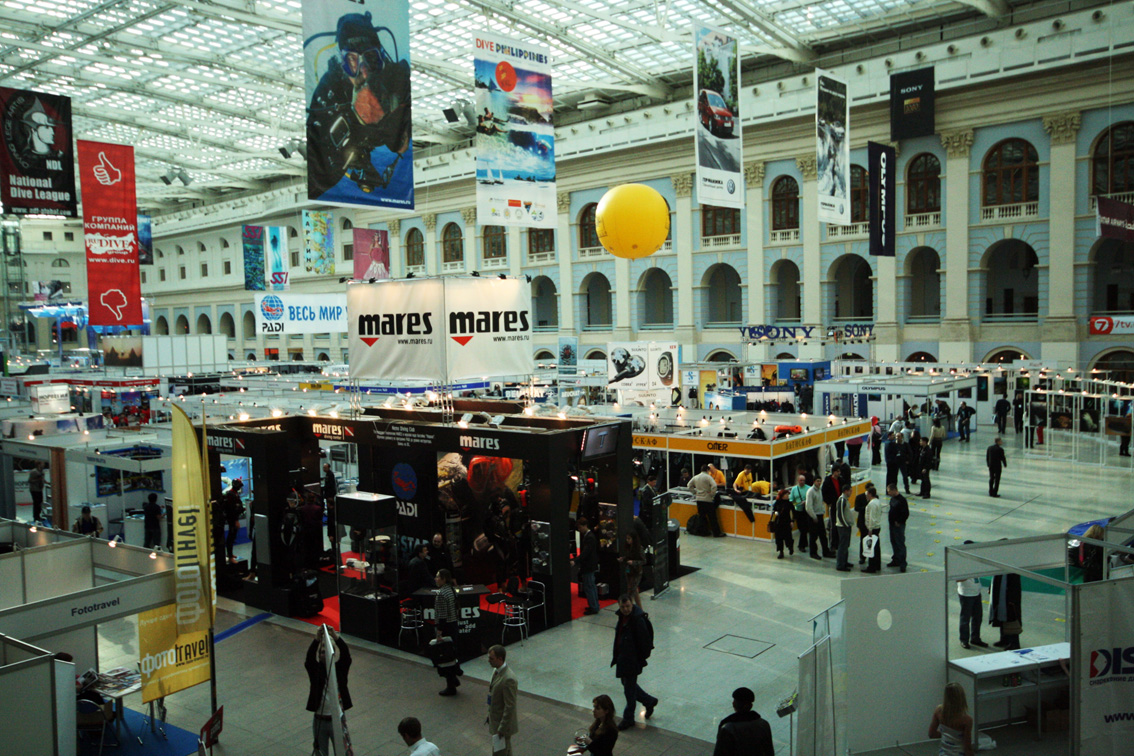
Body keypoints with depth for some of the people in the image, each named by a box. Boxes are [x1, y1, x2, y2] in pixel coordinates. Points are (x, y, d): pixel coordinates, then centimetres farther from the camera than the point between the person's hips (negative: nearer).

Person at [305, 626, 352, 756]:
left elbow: (346, 654, -22)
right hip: (320, 720, 0)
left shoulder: (340, 669, -3)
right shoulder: (315, 671, -4)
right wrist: (317, 639, -42)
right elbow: (310, 658, -24)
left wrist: (335, 637, -39)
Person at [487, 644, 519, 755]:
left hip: (504, 722, -9)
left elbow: (510, 707, -26)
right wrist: (490, 714, 18)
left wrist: (502, 728, -20)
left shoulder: (508, 679, -30)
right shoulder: (496, 671, 0)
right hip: (495, 718, 9)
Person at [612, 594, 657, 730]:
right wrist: (616, 657, 17)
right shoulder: (622, 616, 2)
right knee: (626, 683, 21)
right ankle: (649, 701, 40)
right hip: (623, 657, 9)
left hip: (633, 660, -9)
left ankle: (628, 718, 22)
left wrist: (641, 659, -15)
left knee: (629, 688, 5)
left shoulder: (638, 619, -24)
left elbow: (644, 641, -20)